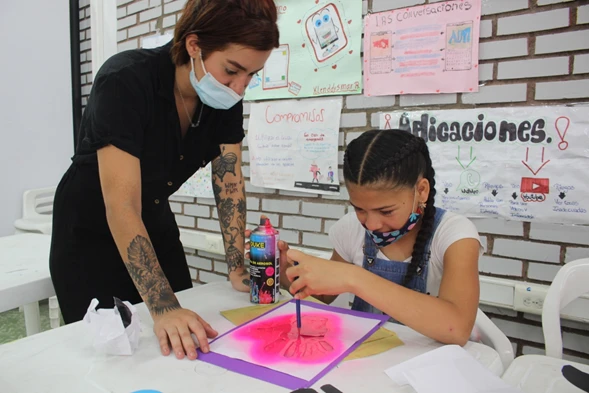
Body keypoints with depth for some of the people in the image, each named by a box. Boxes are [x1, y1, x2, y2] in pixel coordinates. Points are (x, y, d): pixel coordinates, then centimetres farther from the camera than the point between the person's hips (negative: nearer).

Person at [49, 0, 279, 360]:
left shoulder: (226, 97, -13)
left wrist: (238, 268, -19)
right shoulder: (125, 82, -30)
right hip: (90, 231, -5)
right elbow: (121, 208, -35)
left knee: (187, 344, 10)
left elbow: (230, 182, -10)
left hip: (156, 223, 5)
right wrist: (163, 308, -41)